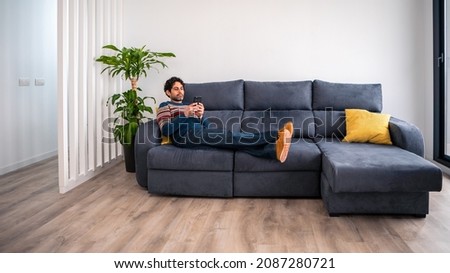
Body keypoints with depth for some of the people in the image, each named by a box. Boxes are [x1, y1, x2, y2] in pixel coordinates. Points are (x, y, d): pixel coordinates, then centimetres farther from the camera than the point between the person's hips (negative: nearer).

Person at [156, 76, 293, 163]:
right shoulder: (165, 106, 16)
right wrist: (185, 114, -11)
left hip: (200, 134, 6)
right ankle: (275, 135, -41)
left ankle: (274, 150, -48)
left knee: (234, 140, -24)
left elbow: (206, 126, 21)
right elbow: (165, 131, -4)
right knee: (226, 134, -28)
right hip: (184, 136, -6)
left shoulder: (189, 105, 35)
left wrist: (201, 116, -2)